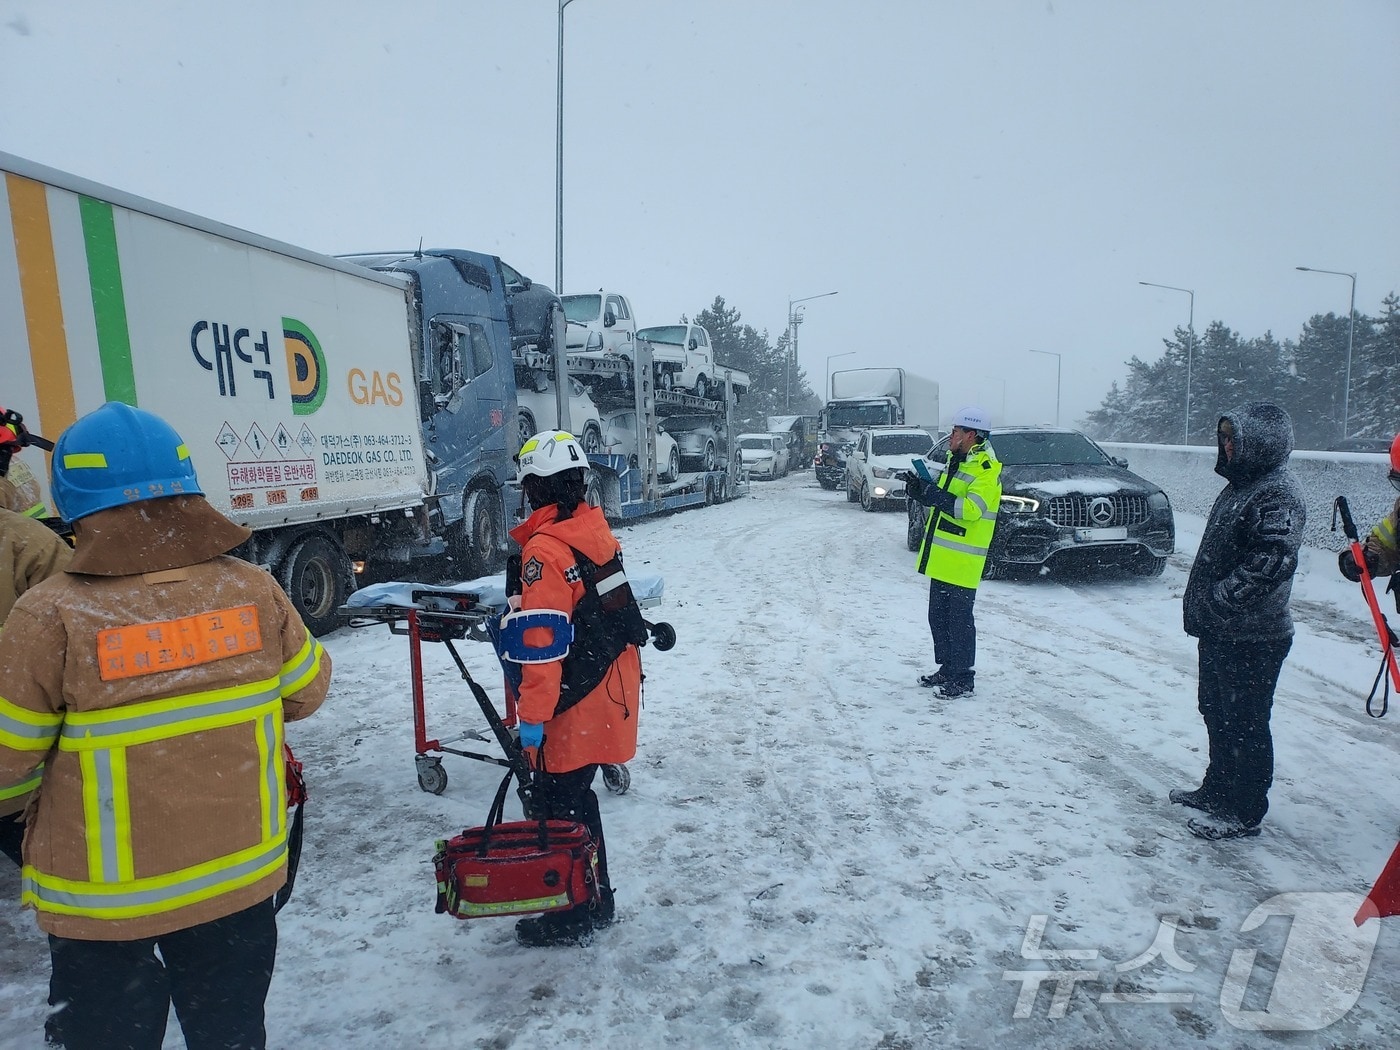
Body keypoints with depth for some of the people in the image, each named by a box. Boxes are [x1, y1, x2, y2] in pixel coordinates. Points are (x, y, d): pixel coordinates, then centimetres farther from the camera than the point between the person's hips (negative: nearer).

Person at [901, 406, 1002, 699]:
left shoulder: (986, 469, -14)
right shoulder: (956, 461, 14)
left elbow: (970, 509, -27)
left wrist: (929, 492, -27)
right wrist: (920, 489, -1)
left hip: (963, 562, -9)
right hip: (941, 557, 9)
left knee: (959, 620, -1)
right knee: (938, 617, 16)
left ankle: (963, 679, 9)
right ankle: (947, 669, 29)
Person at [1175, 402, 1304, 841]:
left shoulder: (1278, 495, -17)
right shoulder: (1241, 485, 13)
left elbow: (1270, 562, -27)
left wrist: (1218, 598, -21)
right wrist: (1202, 607, 13)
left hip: (1253, 638, -10)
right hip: (1218, 631, 10)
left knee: (1245, 723, 1)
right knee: (1217, 713, 20)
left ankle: (1244, 812, 13)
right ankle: (1218, 789, 35)